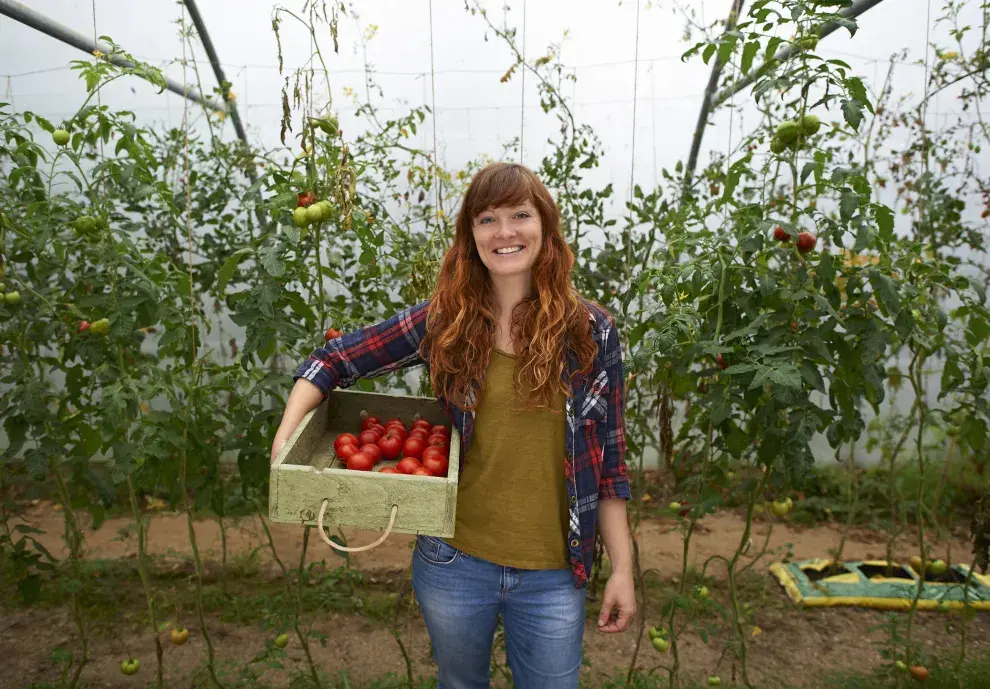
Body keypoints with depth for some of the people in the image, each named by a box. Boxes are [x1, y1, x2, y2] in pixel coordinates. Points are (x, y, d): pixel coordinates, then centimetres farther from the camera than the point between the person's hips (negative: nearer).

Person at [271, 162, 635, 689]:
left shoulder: (590, 329, -7)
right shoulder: (445, 319, -6)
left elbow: (608, 457, -3)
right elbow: (336, 359, -2)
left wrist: (622, 568, -2)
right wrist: (287, 437, -17)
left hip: (553, 576, -1)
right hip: (453, 563, 1)